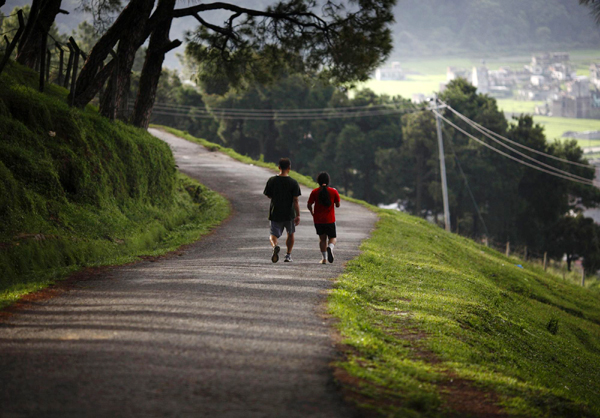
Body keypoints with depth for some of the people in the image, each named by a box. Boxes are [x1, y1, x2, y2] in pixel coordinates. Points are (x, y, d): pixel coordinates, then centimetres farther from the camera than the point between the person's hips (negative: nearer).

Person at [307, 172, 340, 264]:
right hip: (330, 220, -1)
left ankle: (324, 258, 5)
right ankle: (330, 247, -22)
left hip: (318, 220, 1)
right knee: (333, 237, 11)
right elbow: (338, 205, 1)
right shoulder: (333, 191, -4)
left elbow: (309, 205, -4)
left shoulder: (314, 192, -5)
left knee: (322, 238, 12)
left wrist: (312, 212, 16)